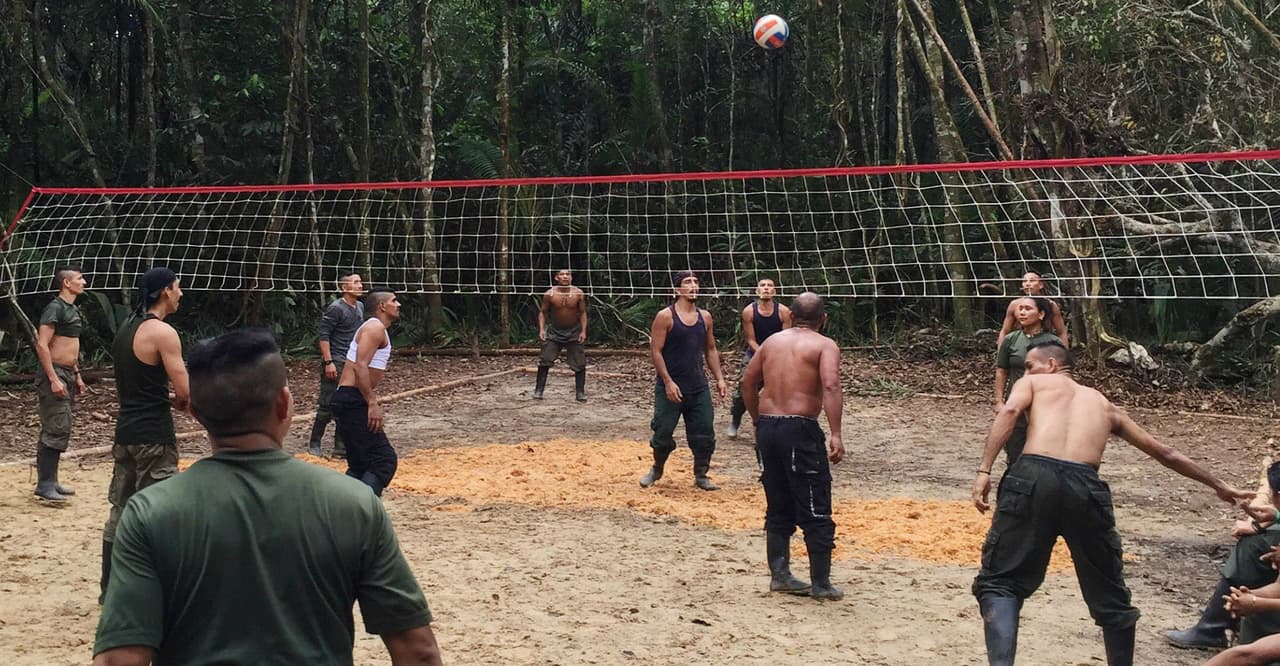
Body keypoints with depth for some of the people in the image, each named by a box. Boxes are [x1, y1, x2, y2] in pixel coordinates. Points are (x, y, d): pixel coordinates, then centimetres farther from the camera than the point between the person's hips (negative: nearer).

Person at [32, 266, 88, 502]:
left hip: (68, 375, 10)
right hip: (54, 374, -10)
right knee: (57, 431, -11)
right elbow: (42, 345, -20)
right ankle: (44, 485, -7)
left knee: (58, 431, 12)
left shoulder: (72, 309, 16)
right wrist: (53, 379, -24)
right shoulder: (55, 308, -13)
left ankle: (50, 480, 19)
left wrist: (77, 375, 22)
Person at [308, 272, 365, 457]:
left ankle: (341, 448, 15)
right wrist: (328, 362, -20)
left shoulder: (360, 307, 13)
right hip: (335, 364, -8)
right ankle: (314, 444, 10)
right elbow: (324, 336, -14)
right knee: (328, 406, -4)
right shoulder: (336, 308, -12)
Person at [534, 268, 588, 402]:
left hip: (573, 332, 0)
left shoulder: (578, 294, -9)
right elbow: (542, 312, 0)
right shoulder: (549, 294, -10)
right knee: (545, 361, -5)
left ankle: (580, 392, 9)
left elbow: (583, 313, -1)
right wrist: (542, 329, -11)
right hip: (554, 331, 0)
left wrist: (583, 331, -9)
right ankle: (538, 390, 5)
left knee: (579, 363, -2)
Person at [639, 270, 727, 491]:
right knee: (663, 433, 3)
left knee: (704, 435, 3)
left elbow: (710, 350, 16)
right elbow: (655, 351, -11)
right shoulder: (665, 316, -8)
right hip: (671, 388, -4)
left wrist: (719, 378, 7)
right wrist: (668, 382, -17)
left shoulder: (705, 317, 8)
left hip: (698, 388, 4)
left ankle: (701, 476, 20)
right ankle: (656, 470, 28)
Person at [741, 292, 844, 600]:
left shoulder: (773, 341, 14)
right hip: (800, 429, -6)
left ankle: (779, 575, 22)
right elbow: (830, 386, -18)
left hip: (767, 427, 6)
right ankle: (820, 584, 8)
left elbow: (748, 381, 16)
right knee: (816, 512, 4)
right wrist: (836, 435, -22)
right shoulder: (825, 345, -2)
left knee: (778, 509, 17)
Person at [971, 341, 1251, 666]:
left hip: (1033, 477, -2)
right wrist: (1219, 486, 51)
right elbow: (1164, 453, 39)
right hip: (1086, 487, 3)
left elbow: (1009, 411, 0)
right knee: (1110, 599, 20)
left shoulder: (1032, 383, 24)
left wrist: (984, 470, -8)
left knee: (999, 581, 4)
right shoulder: (1104, 404, 34)